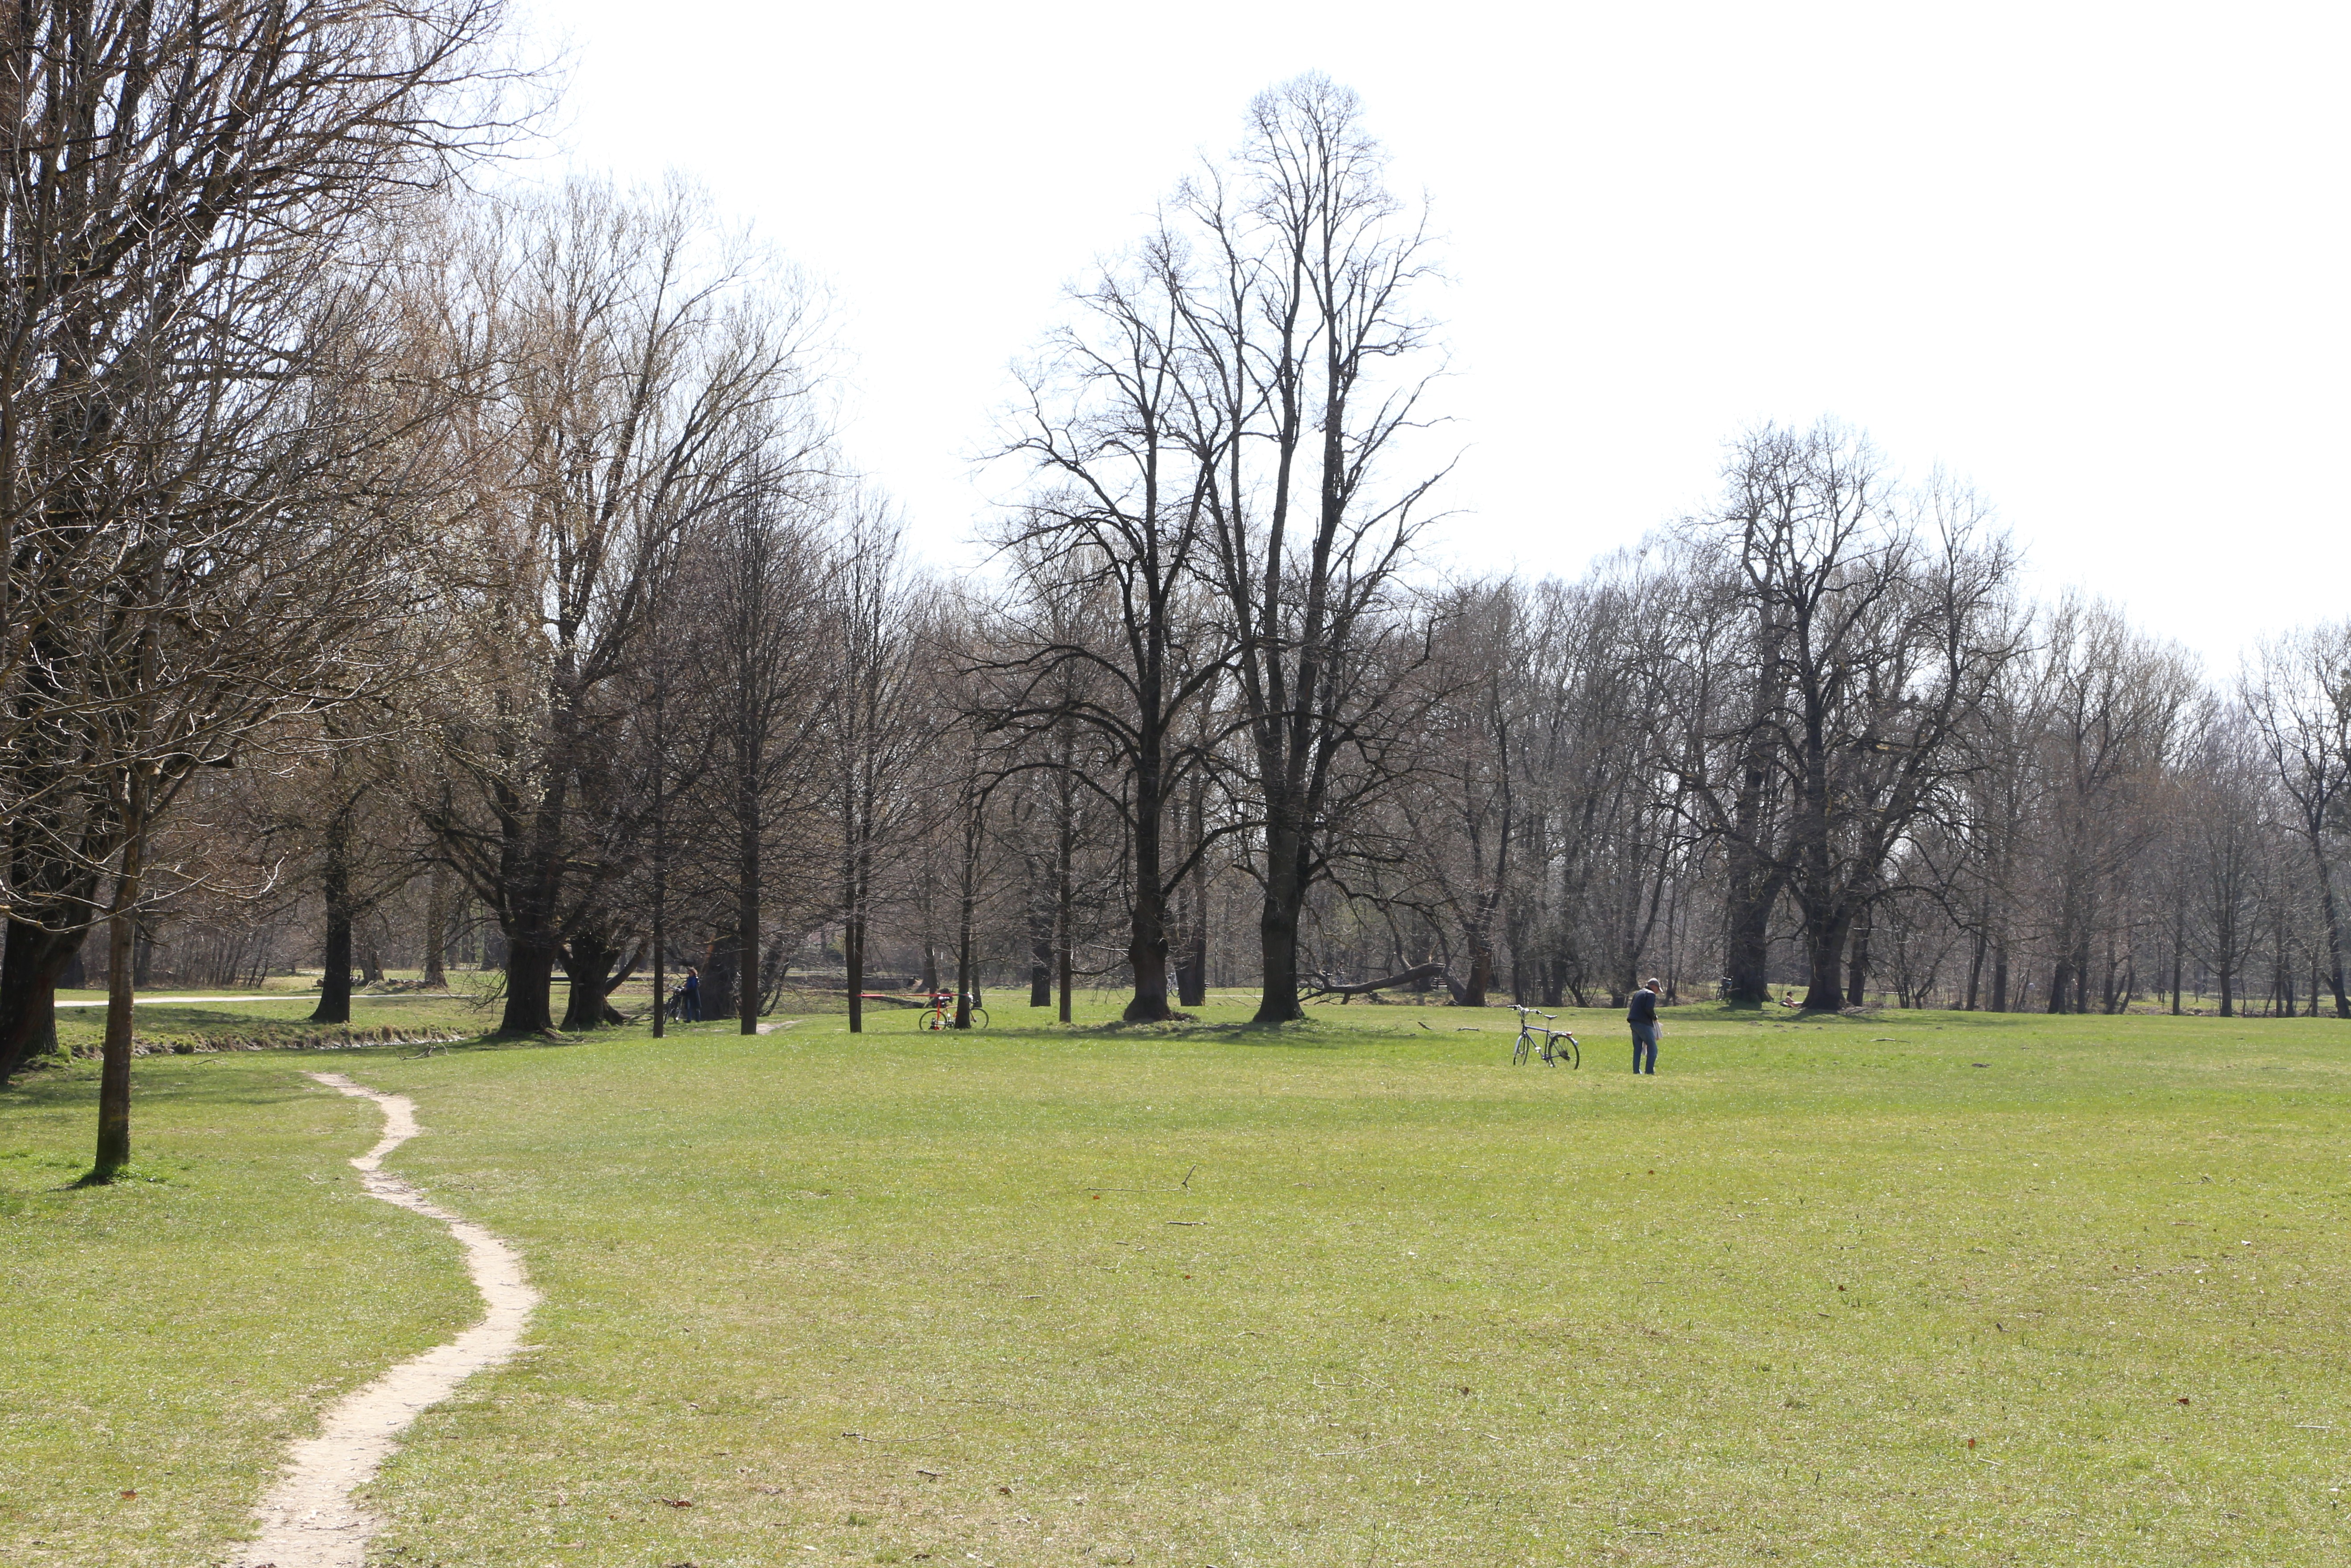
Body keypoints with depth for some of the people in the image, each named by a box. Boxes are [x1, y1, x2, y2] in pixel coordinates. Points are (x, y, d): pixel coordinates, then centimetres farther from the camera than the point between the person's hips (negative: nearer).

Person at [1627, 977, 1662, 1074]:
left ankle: (1636, 1071, 8)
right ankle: (1649, 1071, -9)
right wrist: (1654, 1017, -2)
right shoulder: (1651, 994, -6)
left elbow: (1632, 1008, 20)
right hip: (1644, 1024, -8)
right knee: (1653, 1049, -2)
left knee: (1637, 1049, 11)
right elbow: (1649, 1009, -20)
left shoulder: (1637, 994, 20)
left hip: (1634, 1023, 8)